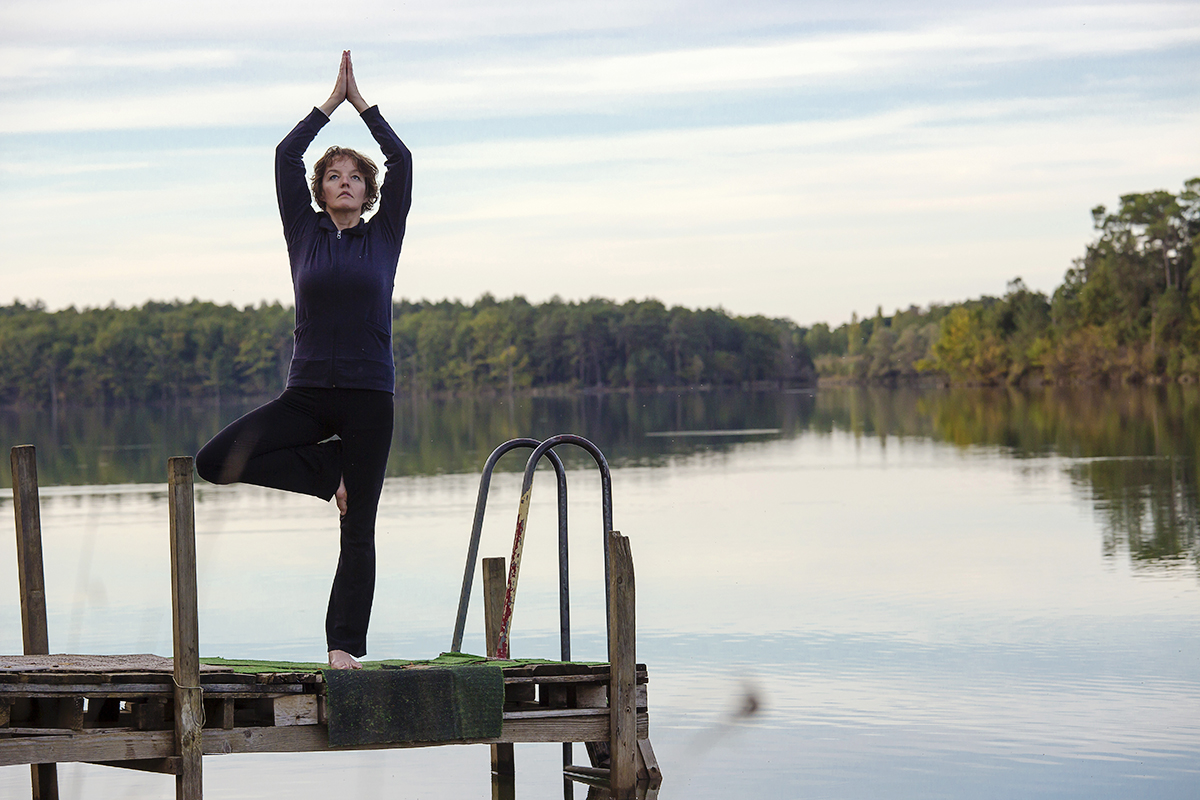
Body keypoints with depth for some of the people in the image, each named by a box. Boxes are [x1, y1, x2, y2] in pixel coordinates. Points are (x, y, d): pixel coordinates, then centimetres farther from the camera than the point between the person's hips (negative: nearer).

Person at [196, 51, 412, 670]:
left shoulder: (384, 235, 9)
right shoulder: (305, 233, 10)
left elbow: (401, 161, 2)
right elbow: (285, 157, 4)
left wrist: (362, 103, 8)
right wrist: (331, 103, 9)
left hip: (369, 395, -1)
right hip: (306, 393, 1)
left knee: (357, 533, -1)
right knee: (215, 461, -18)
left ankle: (344, 646, 4)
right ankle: (332, 470, -2)